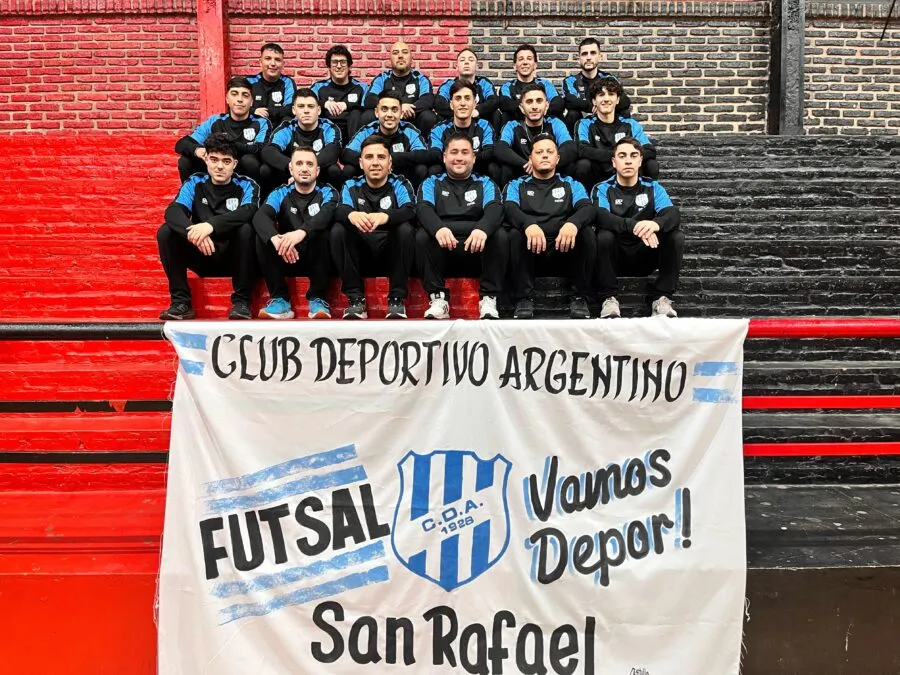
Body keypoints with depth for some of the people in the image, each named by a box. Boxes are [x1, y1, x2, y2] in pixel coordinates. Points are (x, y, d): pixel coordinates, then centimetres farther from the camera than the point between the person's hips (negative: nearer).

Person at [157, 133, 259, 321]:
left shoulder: (246, 185, -3)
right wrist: (193, 232, -36)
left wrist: (212, 225, -40)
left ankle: (241, 300, -23)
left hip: (235, 258, -2)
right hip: (203, 255, 3)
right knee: (165, 232, -17)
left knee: (245, 229, -31)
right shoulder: (195, 183, 3)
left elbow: (247, 213, -25)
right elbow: (173, 211, -14)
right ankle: (181, 301, -15)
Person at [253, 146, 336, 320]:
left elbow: (326, 215, -24)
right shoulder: (281, 194, 5)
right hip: (287, 259, 2)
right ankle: (280, 299, -23)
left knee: (321, 232, -30)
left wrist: (302, 232, -45)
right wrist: (275, 239, -39)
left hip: (318, 260, -2)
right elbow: (260, 216, -16)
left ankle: (318, 298, -23)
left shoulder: (327, 193, 1)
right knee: (263, 237, -22)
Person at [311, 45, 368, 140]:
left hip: (353, 133, -1)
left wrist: (347, 105, -18)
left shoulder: (360, 87, 14)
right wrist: (323, 104, -19)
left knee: (356, 113, -28)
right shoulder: (319, 87, 16)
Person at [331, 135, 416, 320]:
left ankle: (397, 298, -21)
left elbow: (410, 211, -22)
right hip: (361, 251, 2)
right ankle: (356, 298, -19)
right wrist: (352, 215, -43)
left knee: (406, 229, -29)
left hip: (391, 251, -1)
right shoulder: (351, 186, 4)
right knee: (338, 230, -23)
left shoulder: (400, 185, -1)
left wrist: (384, 217, -45)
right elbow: (340, 211, -16)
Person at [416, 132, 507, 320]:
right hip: (442, 247, 0)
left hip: (477, 248, 0)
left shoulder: (485, 183, 17)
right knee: (422, 236, -28)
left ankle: (489, 298, -20)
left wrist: (482, 228, -31)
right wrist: (438, 228, -31)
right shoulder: (431, 183, 16)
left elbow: (495, 209, -5)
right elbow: (423, 208, -5)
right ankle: (438, 298, -21)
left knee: (500, 235, -27)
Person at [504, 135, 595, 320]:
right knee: (515, 234, -30)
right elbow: (510, 209, -6)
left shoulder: (572, 185, 17)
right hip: (530, 251, -1)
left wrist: (573, 223, -29)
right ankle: (523, 298, -23)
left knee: (587, 232, -26)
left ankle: (579, 297, -17)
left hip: (563, 249, 1)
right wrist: (529, 224, -31)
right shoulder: (517, 185, 16)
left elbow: (588, 209, -3)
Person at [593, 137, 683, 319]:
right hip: (615, 256, -2)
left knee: (676, 236, -21)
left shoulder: (653, 188, 5)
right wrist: (633, 226, -41)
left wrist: (656, 224, -39)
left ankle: (661, 298, -16)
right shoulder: (602, 189, -1)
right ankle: (609, 298, -22)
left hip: (644, 256, 2)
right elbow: (601, 217, -23)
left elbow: (674, 214, -14)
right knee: (604, 235, -31)